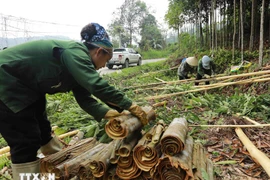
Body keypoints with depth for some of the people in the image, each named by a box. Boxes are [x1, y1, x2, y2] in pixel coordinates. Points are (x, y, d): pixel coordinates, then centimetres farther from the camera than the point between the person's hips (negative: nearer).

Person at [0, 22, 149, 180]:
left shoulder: (78, 57, 4)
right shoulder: (75, 52, -25)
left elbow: (84, 98, 3)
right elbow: (97, 86, -36)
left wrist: (107, 113, -9)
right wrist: (130, 105, -28)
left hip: (26, 87, 10)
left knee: (43, 131, 19)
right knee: (27, 142, -6)